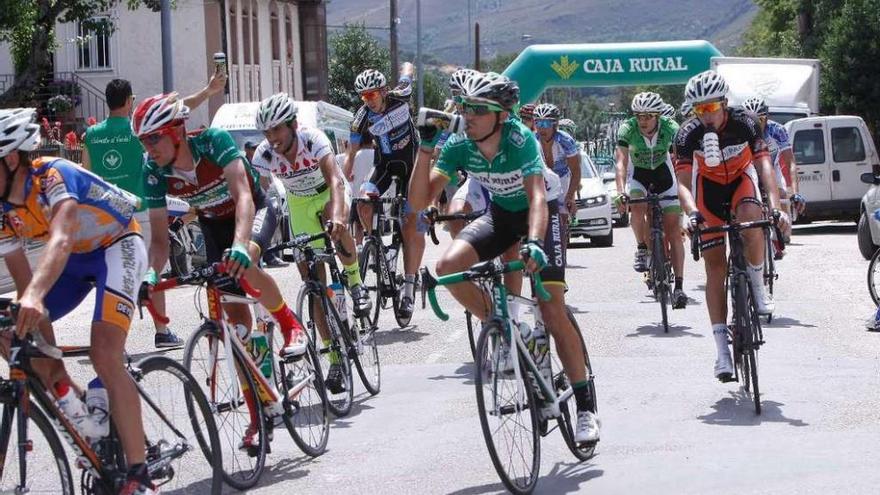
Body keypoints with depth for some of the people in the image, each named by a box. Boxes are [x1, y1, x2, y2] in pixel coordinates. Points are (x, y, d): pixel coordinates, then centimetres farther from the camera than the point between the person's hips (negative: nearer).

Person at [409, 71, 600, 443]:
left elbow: (537, 196, -42)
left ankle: (586, 407, -3)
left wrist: (534, 243, -59)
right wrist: (425, 148, -33)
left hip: (540, 214, -4)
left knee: (553, 312, -13)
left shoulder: (520, 139, -31)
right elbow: (420, 200, -22)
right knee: (448, 266, -24)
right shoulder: (459, 146, -19)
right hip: (500, 214, 4)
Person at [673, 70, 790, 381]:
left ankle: (758, 287, -12)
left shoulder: (744, 123, -25)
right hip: (708, 188, 1)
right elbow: (683, 181, -29)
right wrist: (692, 213, -49)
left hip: (741, 181, -1)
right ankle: (722, 350, -6)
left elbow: (765, 166, -32)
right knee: (715, 265, -6)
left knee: (751, 221, -37)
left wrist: (775, 206, -47)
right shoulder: (688, 134, -24)